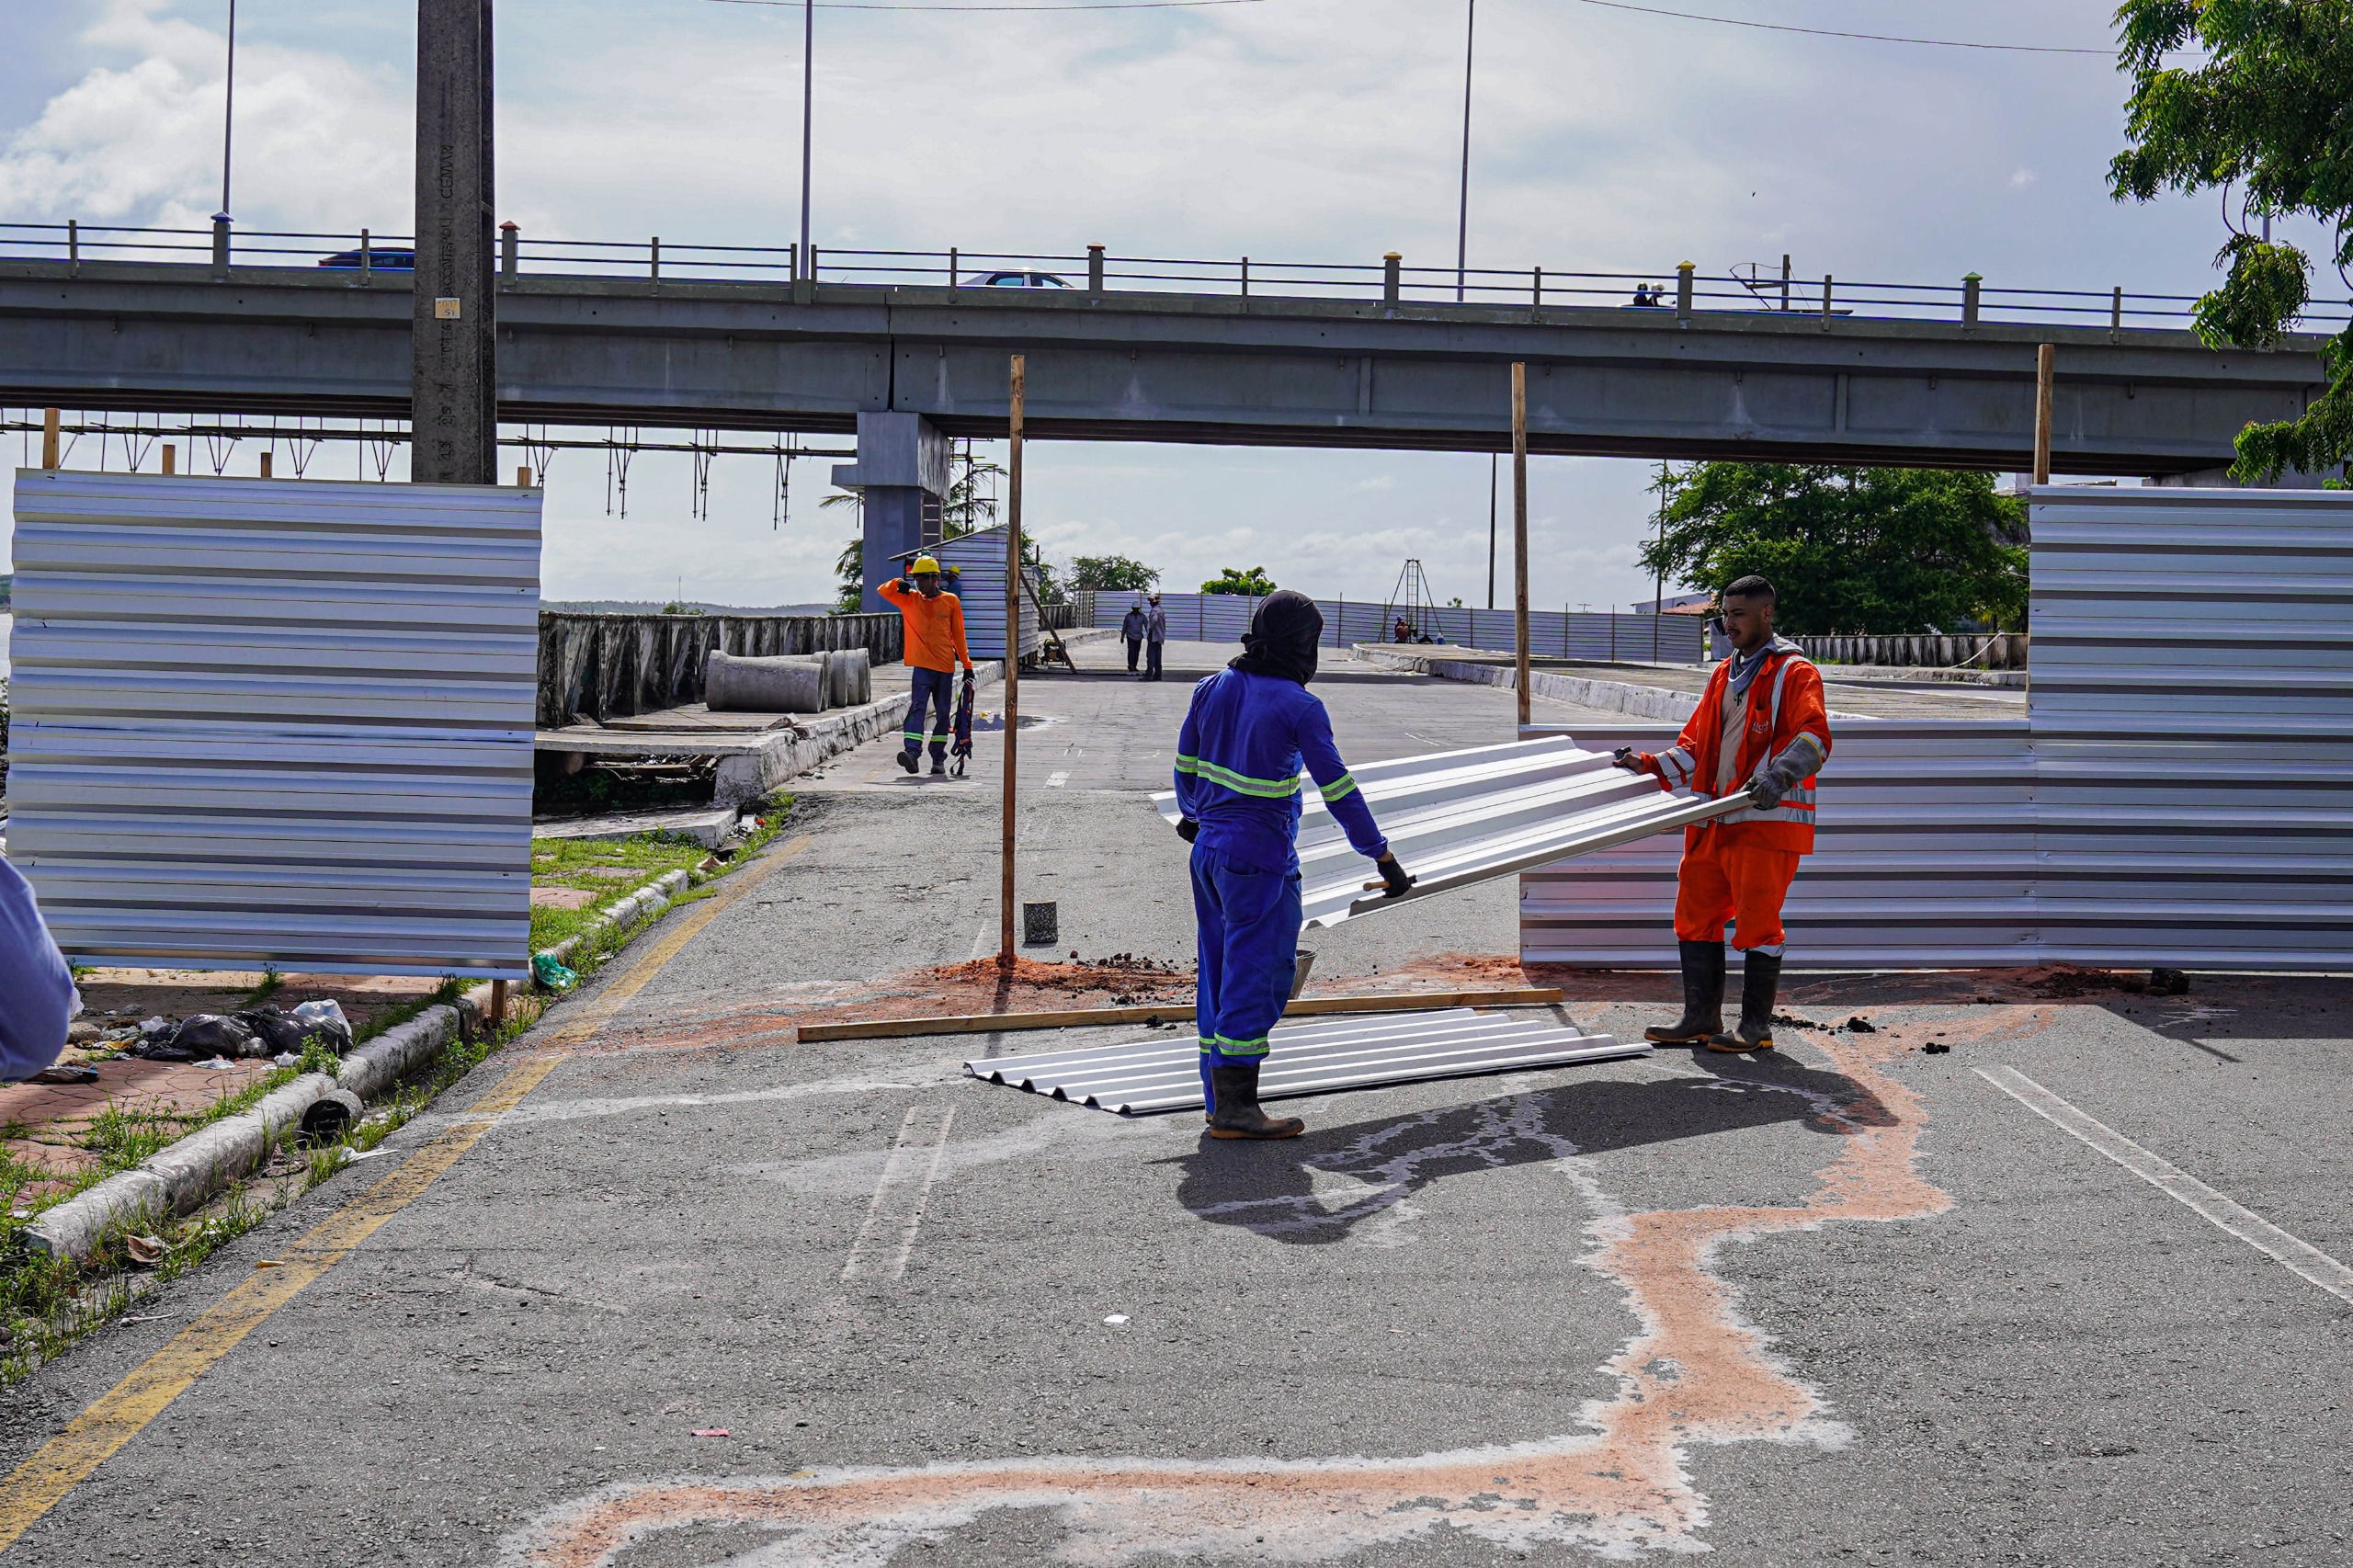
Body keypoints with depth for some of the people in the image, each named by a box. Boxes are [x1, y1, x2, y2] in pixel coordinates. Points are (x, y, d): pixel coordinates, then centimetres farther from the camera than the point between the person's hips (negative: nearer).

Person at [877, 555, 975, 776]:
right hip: (921, 665, -1)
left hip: (945, 666, 1)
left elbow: (958, 634, 9)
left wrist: (966, 663, 9)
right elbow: (883, 591, 3)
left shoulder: (951, 601, 4)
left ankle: (938, 758, 15)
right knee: (917, 707, -17)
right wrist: (897, 584, -19)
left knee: (943, 713, 6)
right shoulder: (910, 599, 7)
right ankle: (912, 751, -30)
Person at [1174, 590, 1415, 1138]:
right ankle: (1234, 1107, -6)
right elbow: (1338, 789, -13)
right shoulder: (1299, 706, -13)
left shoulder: (1214, 687, 6)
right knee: (1257, 974, -4)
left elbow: (1185, 763, 18)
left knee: (1220, 970, 13)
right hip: (1260, 860, -8)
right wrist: (1383, 857, -7)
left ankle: (1219, 1097, 18)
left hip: (1208, 847, 8)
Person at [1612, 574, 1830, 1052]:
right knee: (1695, 913, 9)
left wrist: (1779, 776, -35)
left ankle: (1756, 1026, 5)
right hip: (1715, 821, 8)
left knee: (1757, 919, -4)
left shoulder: (1794, 672, -4)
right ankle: (1701, 1017, 18)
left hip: (1768, 820, -8)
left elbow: (1813, 737, -18)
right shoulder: (1724, 675, 21)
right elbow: (1696, 744, 24)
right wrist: (1649, 767, 10)